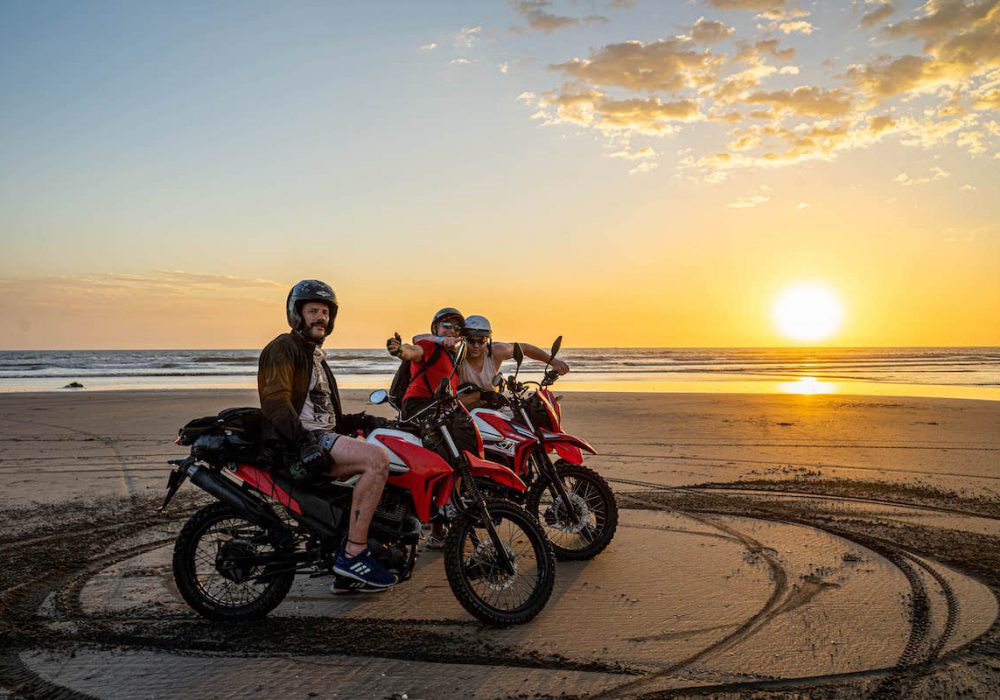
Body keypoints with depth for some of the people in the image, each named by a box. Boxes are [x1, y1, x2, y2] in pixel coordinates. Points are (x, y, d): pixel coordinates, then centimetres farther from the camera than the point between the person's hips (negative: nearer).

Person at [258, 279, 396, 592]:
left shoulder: (316, 356, 28)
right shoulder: (284, 347, -2)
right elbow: (275, 402, -17)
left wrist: (355, 421, 11)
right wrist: (304, 440, -29)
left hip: (322, 437, 10)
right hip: (295, 441, -10)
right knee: (377, 460, -27)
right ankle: (352, 554, -24)